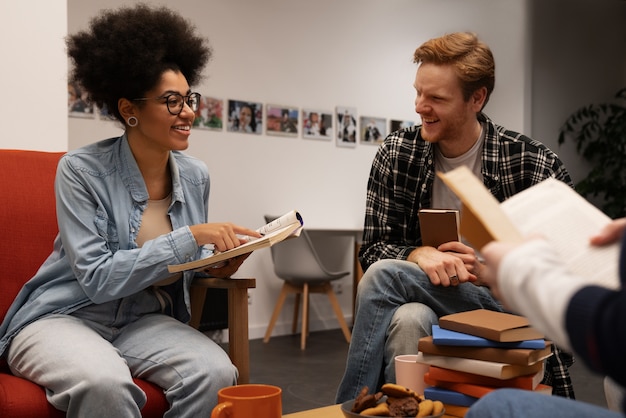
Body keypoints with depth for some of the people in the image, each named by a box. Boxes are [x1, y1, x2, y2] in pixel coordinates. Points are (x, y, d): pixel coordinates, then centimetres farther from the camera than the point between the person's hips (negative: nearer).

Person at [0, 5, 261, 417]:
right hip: (63, 317, -4)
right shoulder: (82, 170, -14)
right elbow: (98, 278, -20)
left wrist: (215, 267, -8)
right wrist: (190, 237, -25)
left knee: (216, 372, -26)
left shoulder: (195, 176, 1)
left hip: (144, 321, 5)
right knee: (105, 382, -38)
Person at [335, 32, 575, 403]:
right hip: (424, 301, 3)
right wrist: (419, 255, -23)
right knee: (408, 320, -34)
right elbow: (373, 249, -1)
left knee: (385, 275, -26)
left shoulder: (536, 165, -9)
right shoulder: (396, 154, -1)